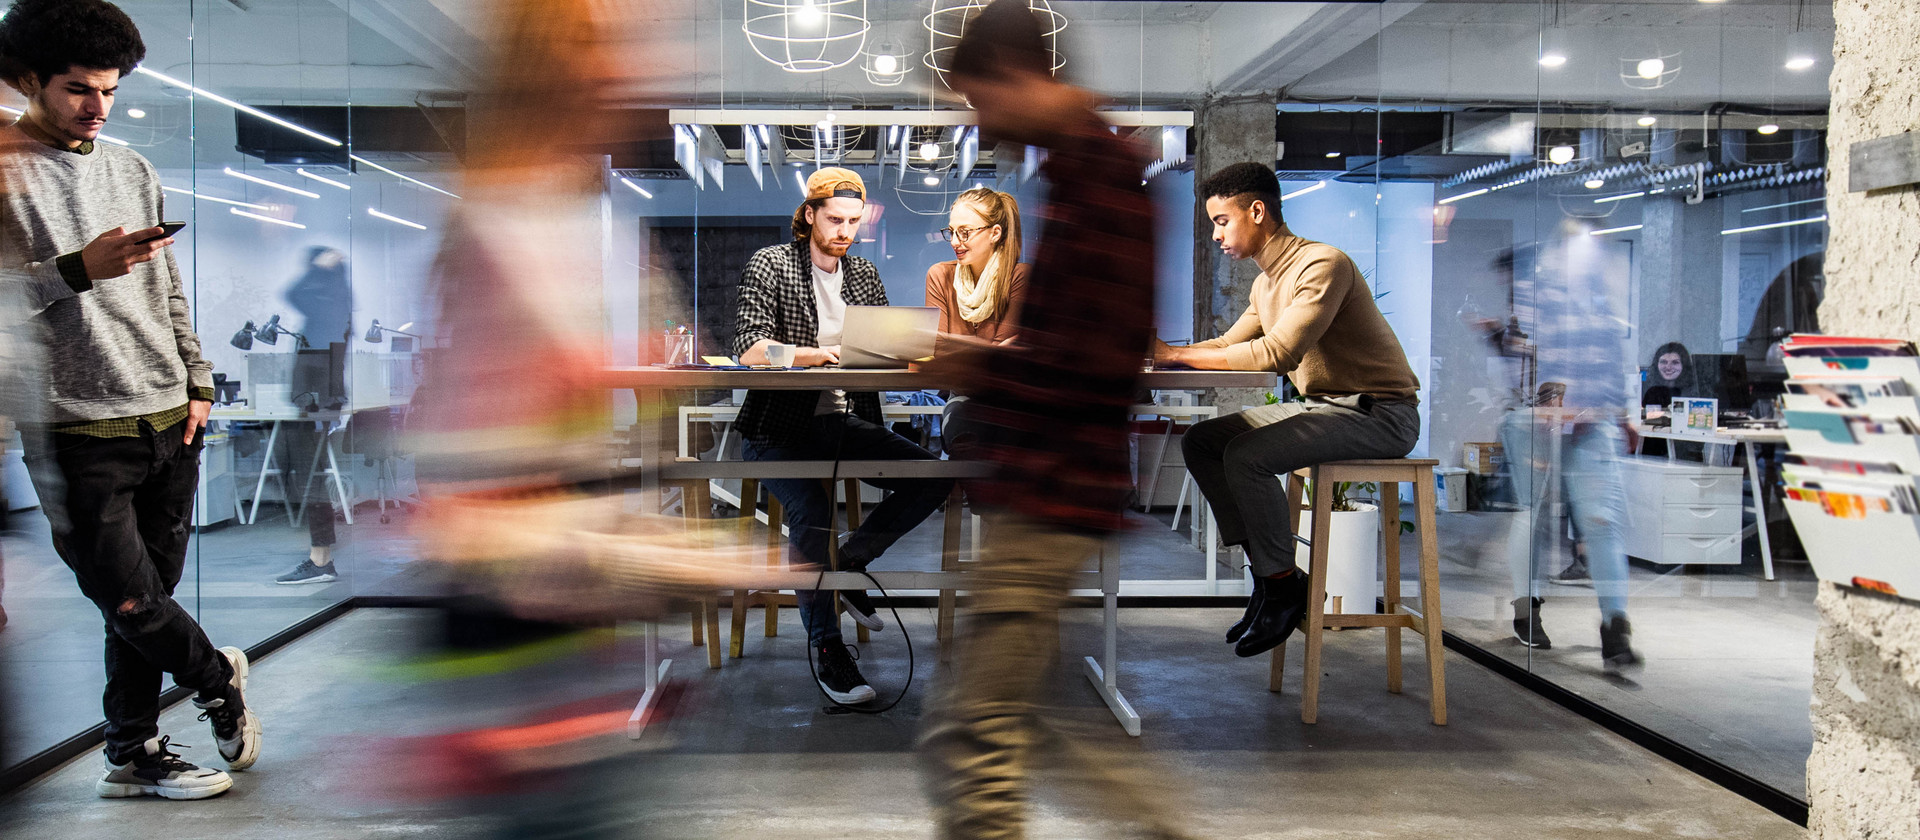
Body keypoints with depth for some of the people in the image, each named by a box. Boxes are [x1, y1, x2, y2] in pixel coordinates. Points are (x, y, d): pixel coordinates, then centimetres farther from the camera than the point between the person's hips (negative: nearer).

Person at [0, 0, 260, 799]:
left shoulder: (132, 170, 14)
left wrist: (196, 381, 13)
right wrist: (77, 269, -21)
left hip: (169, 422, 5)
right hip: (79, 434, -5)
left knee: (149, 596, 9)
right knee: (130, 601, -6)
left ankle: (133, 755, 21)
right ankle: (219, 677, 21)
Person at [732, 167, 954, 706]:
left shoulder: (865, 276, 15)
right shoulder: (770, 265, -3)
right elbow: (751, 348, -15)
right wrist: (821, 353, -30)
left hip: (844, 421, 5)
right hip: (779, 426, -5)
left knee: (932, 478, -15)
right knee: (813, 511, -31)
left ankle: (847, 562, 6)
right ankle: (827, 648, -17)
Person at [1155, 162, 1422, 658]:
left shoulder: (1322, 264, -19)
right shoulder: (1267, 282, 13)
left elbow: (1278, 353, -30)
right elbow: (1228, 346, 13)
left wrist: (1175, 354, -27)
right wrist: (1157, 352, -4)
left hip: (1379, 413, -10)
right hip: (1320, 406, 10)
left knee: (1245, 455, -27)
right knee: (1201, 442, 1)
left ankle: (1283, 583, -8)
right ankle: (1267, 571, 3)